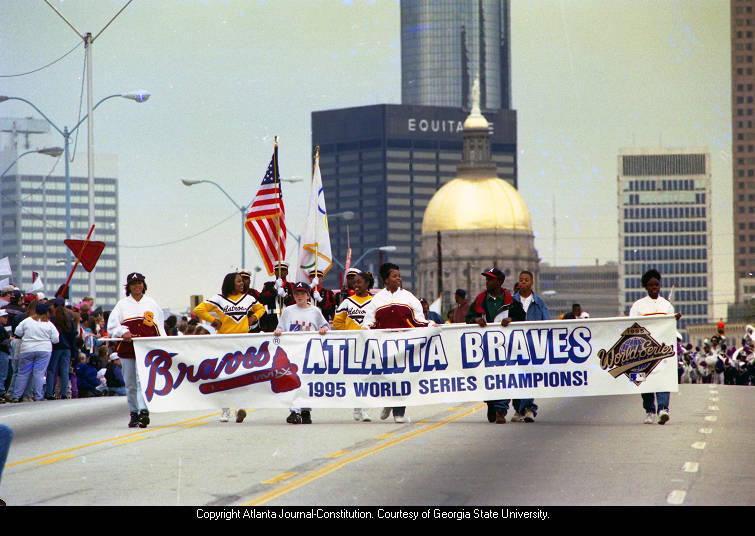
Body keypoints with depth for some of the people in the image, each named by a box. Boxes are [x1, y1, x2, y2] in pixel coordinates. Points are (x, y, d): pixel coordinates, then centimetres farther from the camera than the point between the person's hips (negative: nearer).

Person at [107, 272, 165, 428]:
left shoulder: (152, 304, 14)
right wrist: (123, 332, -13)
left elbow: (160, 327, 17)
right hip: (127, 349, 2)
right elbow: (112, 326, 5)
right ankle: (134, 414, 15)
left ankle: (143, 411, -27)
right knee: (130, 384, 5)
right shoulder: (122, 305, 12)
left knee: (143, 379, -18)